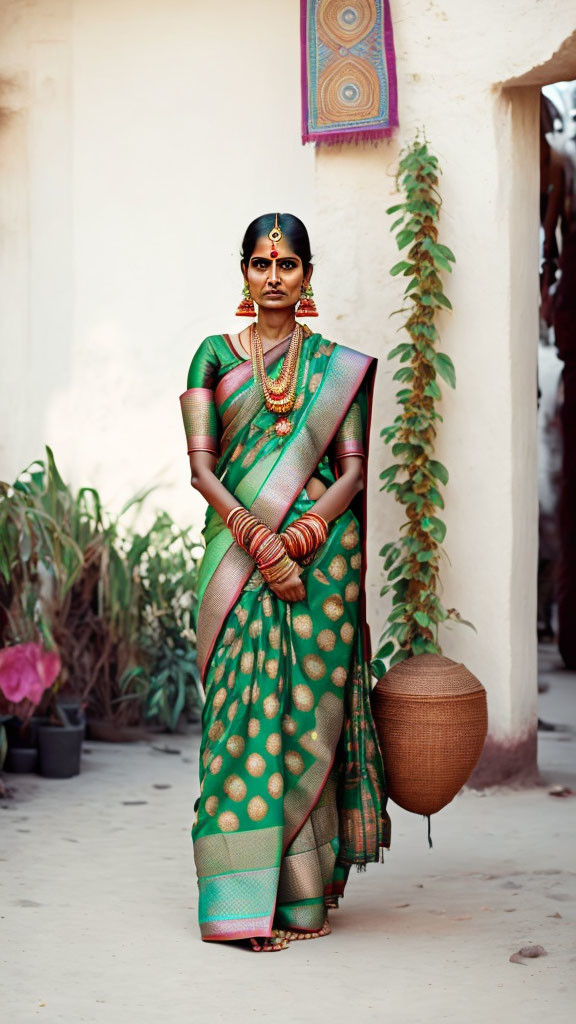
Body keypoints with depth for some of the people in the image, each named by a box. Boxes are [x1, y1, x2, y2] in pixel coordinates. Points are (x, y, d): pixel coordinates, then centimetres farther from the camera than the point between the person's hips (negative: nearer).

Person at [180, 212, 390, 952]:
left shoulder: (338, 365, 8)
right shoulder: (214, 356, 8)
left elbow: (352, 469, 2)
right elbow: (201, 464, 0)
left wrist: (297, 538, -14)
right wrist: (257, 540, -14)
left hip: (320, 552, 0)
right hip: (236, 553, 0)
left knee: (309, 710, 0)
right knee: (245, 708, -6)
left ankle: (306, 888, 9)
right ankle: (252, 897, -4)